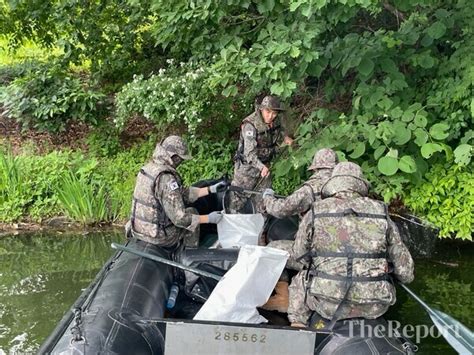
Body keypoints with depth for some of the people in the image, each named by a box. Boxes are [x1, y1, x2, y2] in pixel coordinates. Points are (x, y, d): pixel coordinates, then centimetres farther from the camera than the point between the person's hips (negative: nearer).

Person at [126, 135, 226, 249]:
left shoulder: (148, 168, 4)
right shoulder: (166, 178, -25)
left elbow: (182, 194, 10)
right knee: (192, 212, 14)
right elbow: (180, 218, -25)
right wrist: (208, 218, -14)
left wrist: (210, 189, 10)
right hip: (159, 237, -8)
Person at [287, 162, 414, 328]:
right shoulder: (381, 213, 3)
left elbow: (299, 255, 12)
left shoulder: (315, 212, -1)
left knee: (300, 280, 27)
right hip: (374, 307, 3)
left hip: (328, 305, -2)